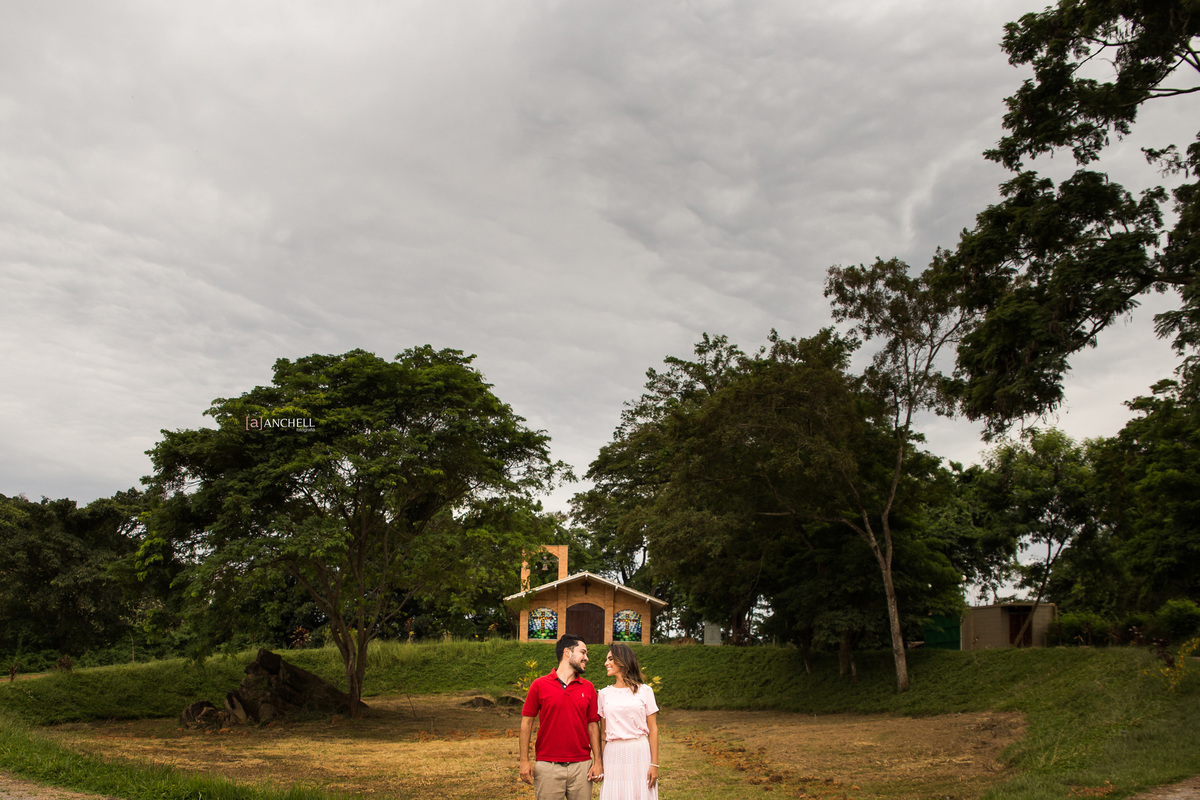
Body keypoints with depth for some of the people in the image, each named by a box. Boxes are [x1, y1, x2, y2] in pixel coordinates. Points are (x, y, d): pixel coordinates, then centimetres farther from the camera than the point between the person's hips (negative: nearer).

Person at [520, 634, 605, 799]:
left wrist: (598, 761, 2)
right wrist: (524, 761, -4)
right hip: (547, 767, -2)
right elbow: (527, 722, 1)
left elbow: (593, 725, 9)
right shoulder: (540, 685, 0)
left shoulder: (588, 688, 8)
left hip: (581, 767, 2)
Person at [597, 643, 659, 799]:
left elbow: (653, 729, 1)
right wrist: (599, 763, 5)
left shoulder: (644, 691, 2)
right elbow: (603, 732, 12)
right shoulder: (604, 694, 9)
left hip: (640, 752, -2)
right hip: (614, 754, 2)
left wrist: (654, 764, -5)